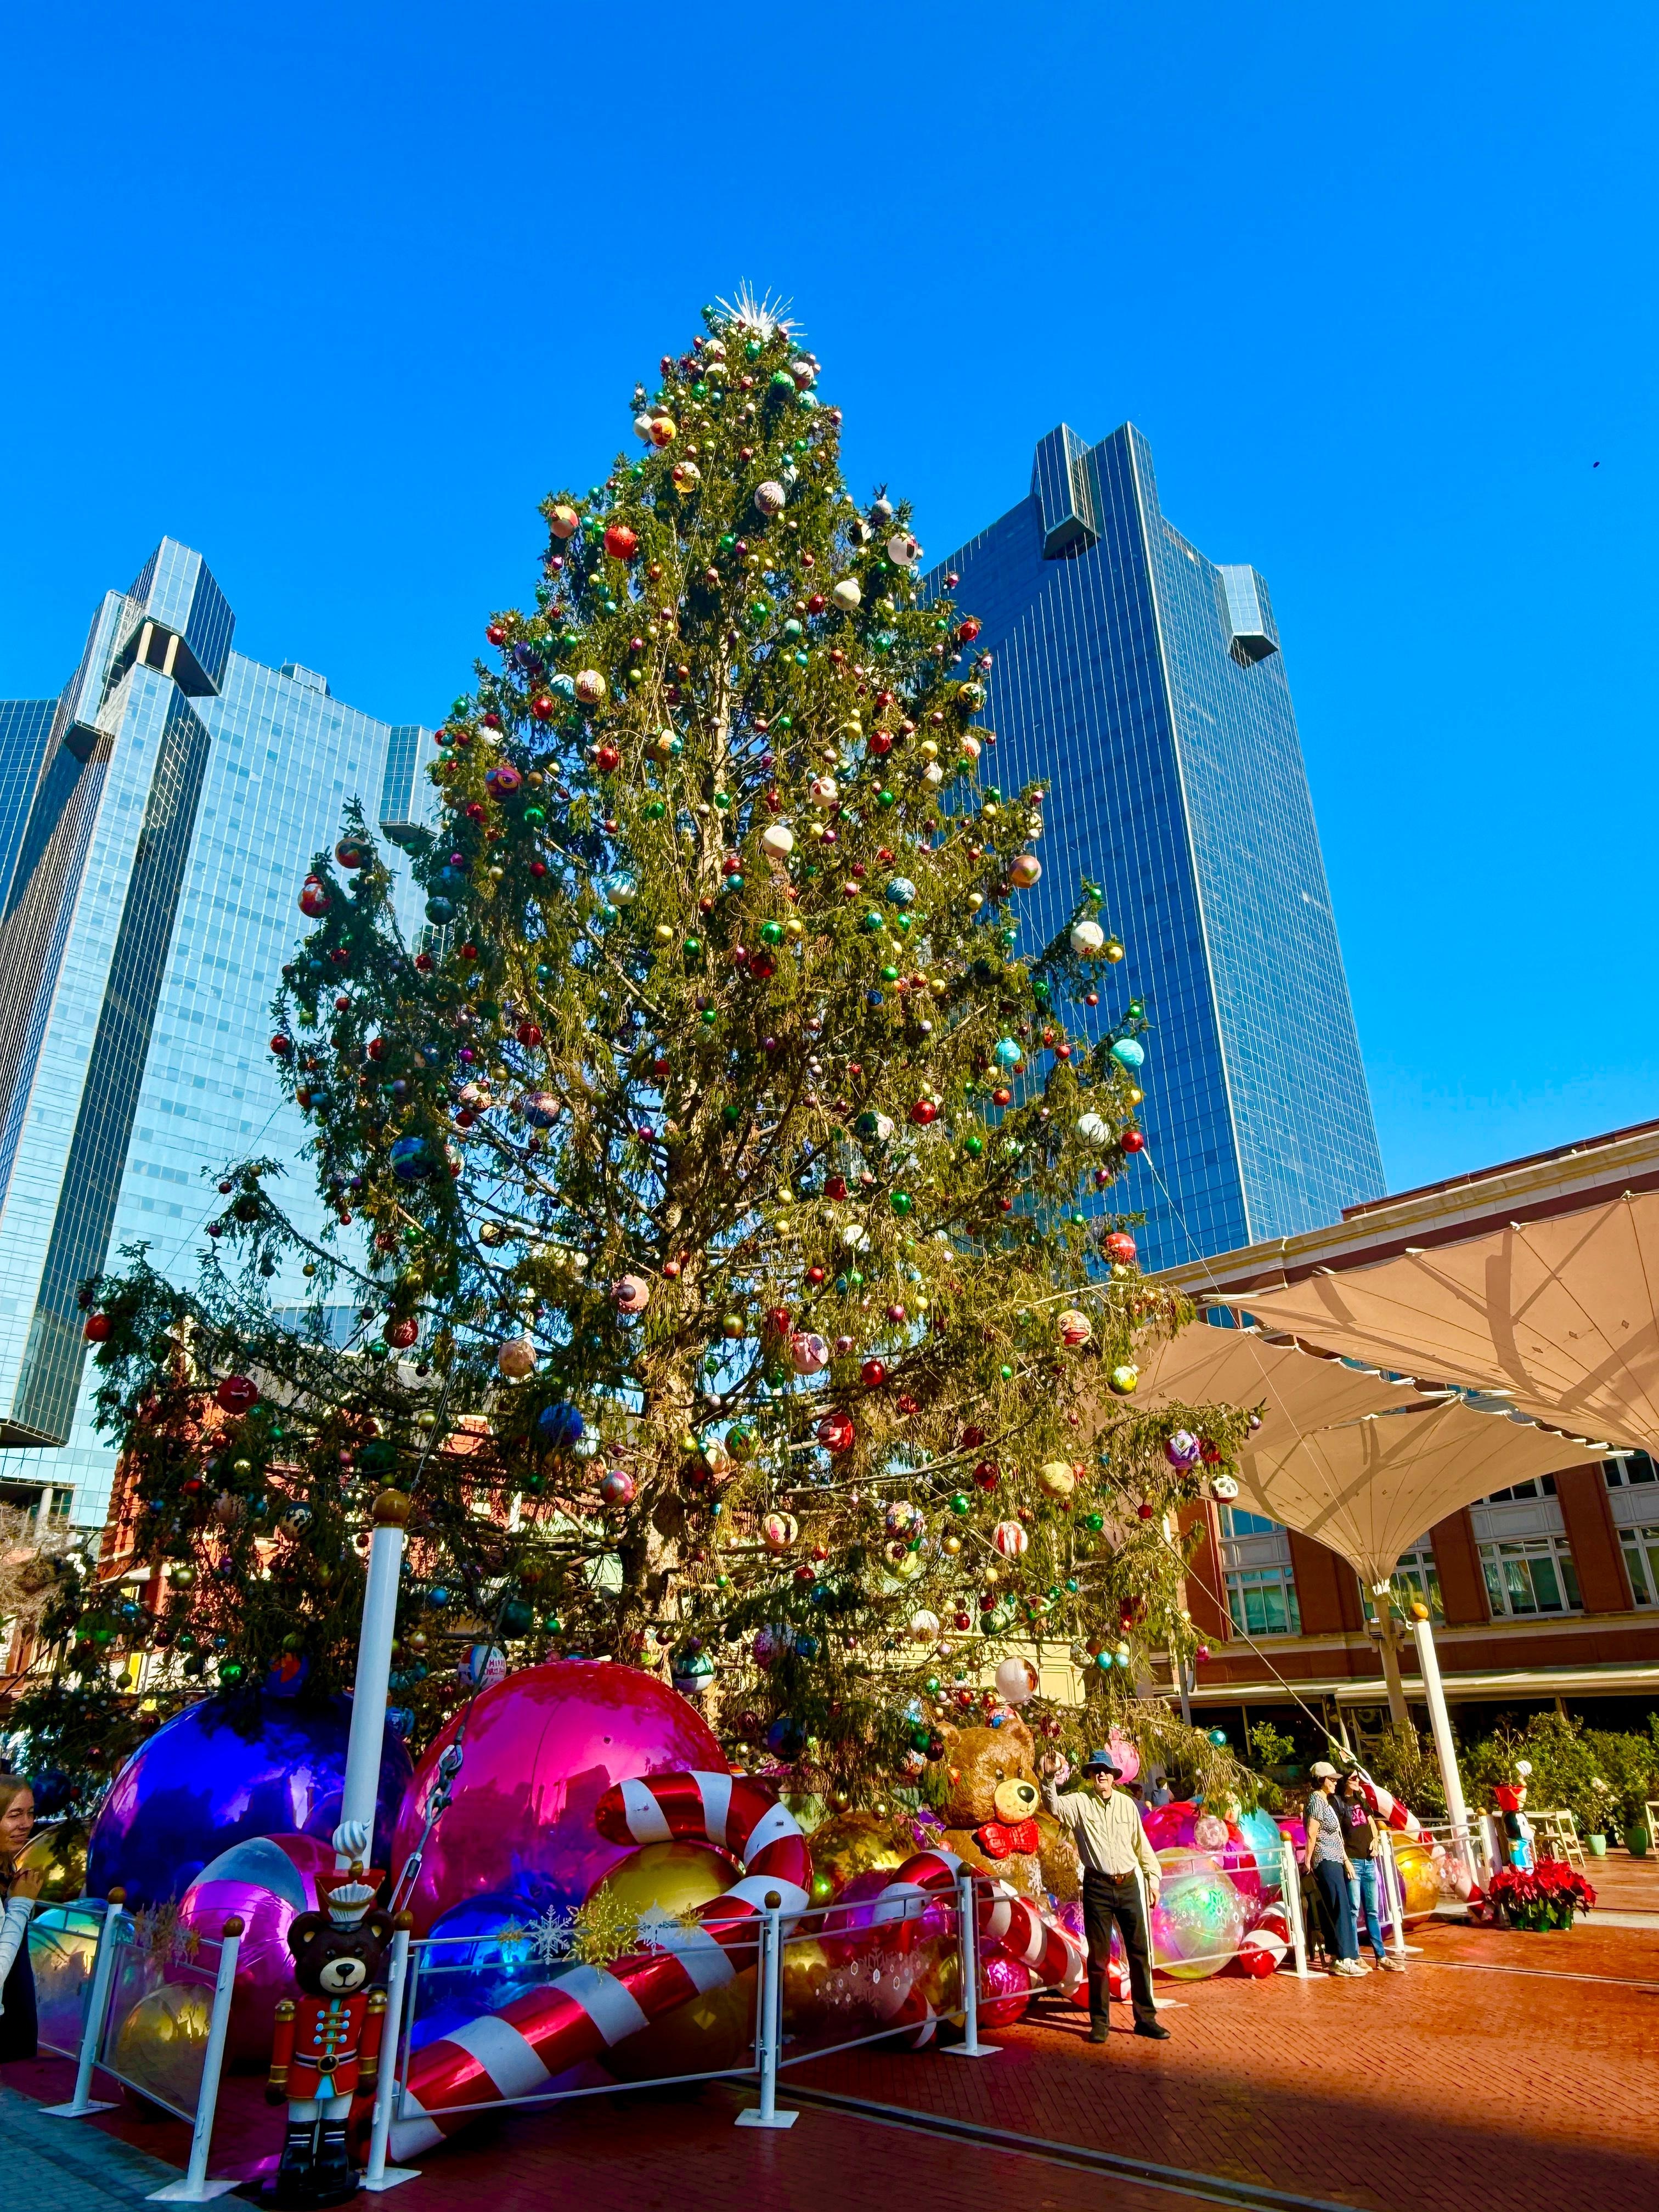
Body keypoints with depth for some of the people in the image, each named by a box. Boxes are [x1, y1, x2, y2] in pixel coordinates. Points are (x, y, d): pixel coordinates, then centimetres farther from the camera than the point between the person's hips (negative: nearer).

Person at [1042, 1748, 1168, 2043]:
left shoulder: (1127, 1804, 4)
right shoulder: (1079, 1802, -6)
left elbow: (1141, 1843, 13)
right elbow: (1054, 1806, -25)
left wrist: (1153, 1877, 13)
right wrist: (1050, 1778, -41)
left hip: (1128, 1884, 3)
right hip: (1097, 1886, -2)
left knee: (1139, 1952, 8)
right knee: (1098, 1956, 5)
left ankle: (1146, 2018, 20)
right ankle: (1100, 2021, 17)